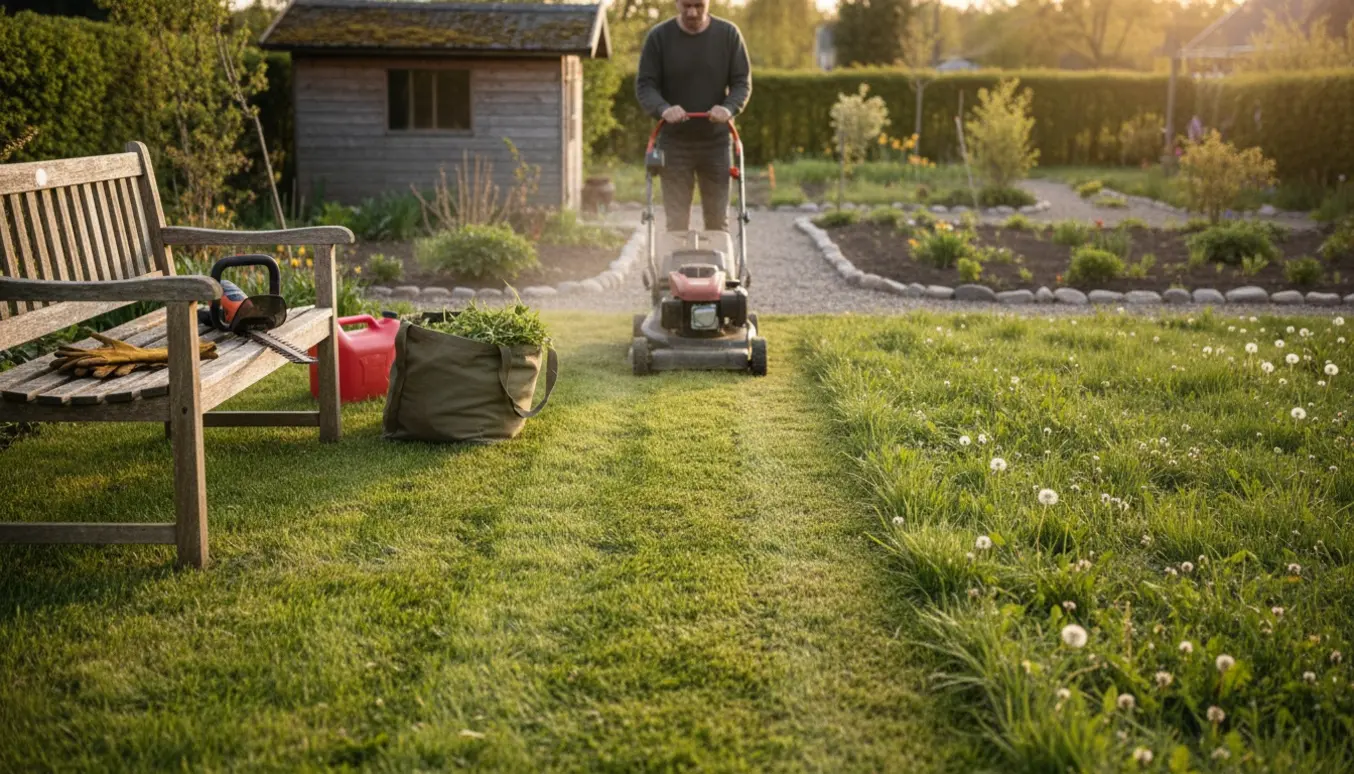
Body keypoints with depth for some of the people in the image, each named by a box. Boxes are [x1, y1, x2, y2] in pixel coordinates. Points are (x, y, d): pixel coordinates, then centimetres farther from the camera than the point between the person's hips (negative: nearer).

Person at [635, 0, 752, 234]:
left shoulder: (729, 34, -1)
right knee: (676, 224, -2)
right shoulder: (658, 36, -3)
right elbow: (645, 85, -4)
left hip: (716, 142, 1)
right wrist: (663, 109, -25)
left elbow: (742, 82, 0)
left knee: (718, 223, 5)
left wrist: (729, 108, -22)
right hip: (674, 143, -1)